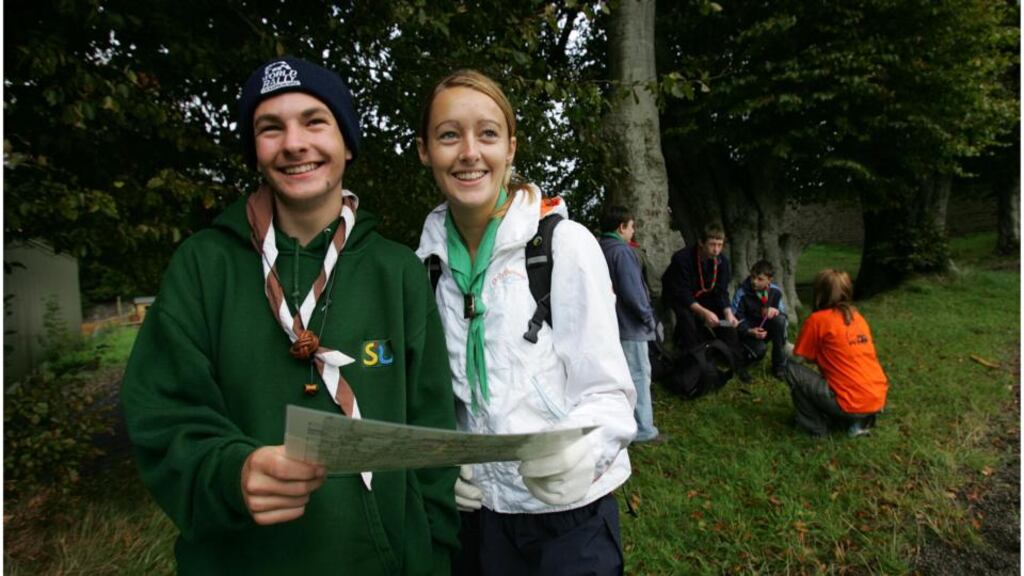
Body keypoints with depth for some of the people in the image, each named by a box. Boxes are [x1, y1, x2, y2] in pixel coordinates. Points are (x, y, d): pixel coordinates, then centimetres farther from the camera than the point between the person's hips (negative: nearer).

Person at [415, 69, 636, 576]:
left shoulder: (566, 244, -14)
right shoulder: (429, 260, -1)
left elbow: (608, 393, -13)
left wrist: (577, 454, -32)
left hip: (566, 518, -4)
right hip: (472, 513, 4)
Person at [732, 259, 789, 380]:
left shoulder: (775, 291, -9)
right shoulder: (742, 293, -17)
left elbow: (783, 312, -1)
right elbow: (735, 320, -11)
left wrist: (776, 311, -25)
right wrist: (750, 331, -27)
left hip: (767, 329, 3)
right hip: (748, 332, -3)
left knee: (780, 320, -29)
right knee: (760, 350, -34)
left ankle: (779, 365, -16)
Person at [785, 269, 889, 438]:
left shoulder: (817, 319, -7)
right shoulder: (858, 317, 13)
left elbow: (799, 356, 3)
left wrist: (785, 346, 21)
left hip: (851, 403, -7)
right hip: (878, 400, 7)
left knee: (792, 369, 1)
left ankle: (815, 426, 7)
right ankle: (860, 421, 16)